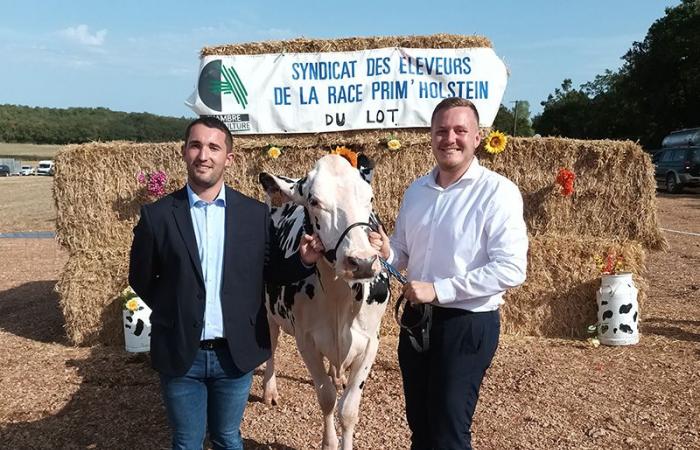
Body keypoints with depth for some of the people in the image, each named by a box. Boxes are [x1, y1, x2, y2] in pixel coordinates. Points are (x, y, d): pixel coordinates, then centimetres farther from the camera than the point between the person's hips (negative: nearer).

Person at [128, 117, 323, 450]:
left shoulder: (255, 213, -3)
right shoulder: (157, 215, -6)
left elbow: (269, 272, 4)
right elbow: (140, 278, 5)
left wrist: (304, 260, -14)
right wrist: (174, 312, -1)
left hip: (236, 353, 1)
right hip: (179, 355, 0)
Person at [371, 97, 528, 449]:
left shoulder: (498, 192, -14)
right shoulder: (416, 191, 7)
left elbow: (511, 269, -21)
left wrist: (438, 289, -22)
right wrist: (385, 252, -9)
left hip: (468, 325, -6)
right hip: (416, 318, 6)